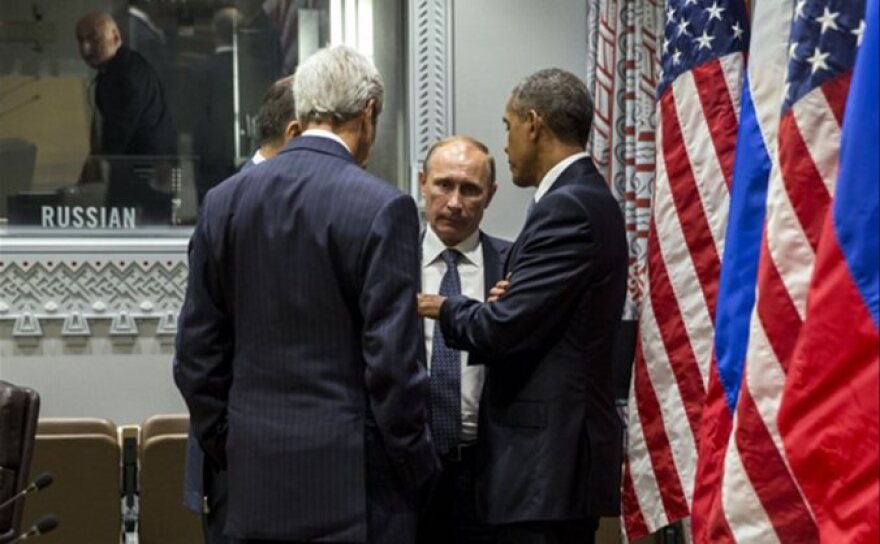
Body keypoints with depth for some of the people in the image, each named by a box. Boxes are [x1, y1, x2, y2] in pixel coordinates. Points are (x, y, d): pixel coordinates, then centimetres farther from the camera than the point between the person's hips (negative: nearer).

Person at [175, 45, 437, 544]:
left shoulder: (226, 200, 4)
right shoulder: (383, 207, -12)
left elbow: (197, 350, 7)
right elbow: (394, 359, -14)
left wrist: (225, 447, 17)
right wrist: (418, 466, -2)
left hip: (256, 471, 5)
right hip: (351, 475, -5)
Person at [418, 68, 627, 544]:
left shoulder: (566, 207, -15)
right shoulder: (587, 198, 15)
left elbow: (505, 327, -19)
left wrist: (445, 308, -2)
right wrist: (502, 304, -2)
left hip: (548, 456, -10)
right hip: (560, 446, 10)